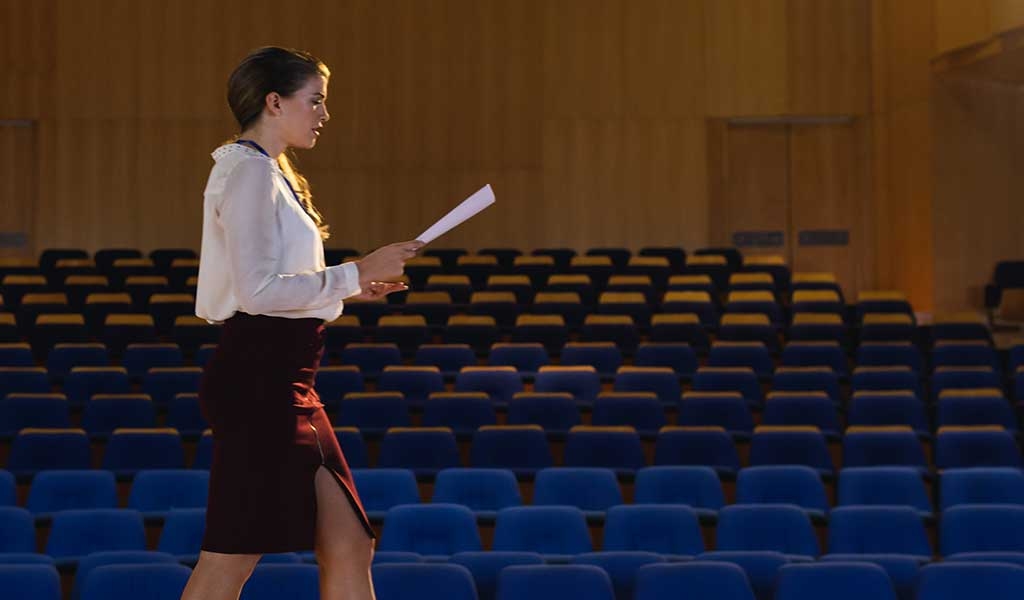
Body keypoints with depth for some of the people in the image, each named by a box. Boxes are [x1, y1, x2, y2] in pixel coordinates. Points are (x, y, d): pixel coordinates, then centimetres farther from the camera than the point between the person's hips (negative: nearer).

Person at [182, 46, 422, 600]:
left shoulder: (269, 173, 19)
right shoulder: (250, 171, -11)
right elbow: (258, 290, -21)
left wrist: (348, 288, 16)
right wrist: (356, 272, -16)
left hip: (281, 381, 10)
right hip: (257, 379, -10)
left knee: (348, 550, 7)